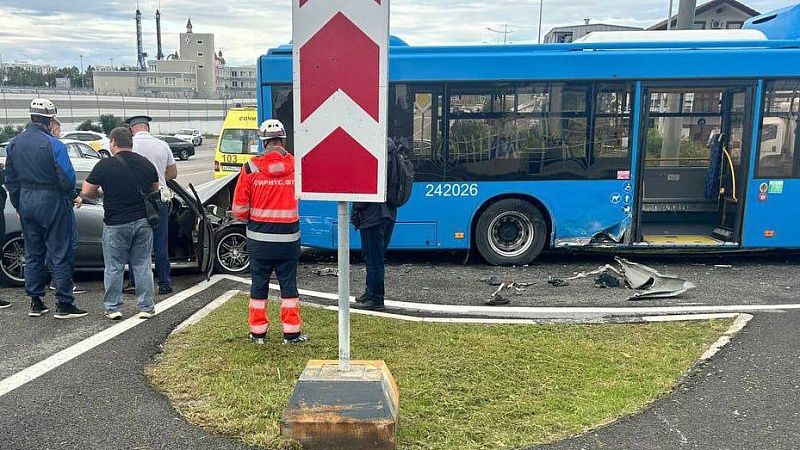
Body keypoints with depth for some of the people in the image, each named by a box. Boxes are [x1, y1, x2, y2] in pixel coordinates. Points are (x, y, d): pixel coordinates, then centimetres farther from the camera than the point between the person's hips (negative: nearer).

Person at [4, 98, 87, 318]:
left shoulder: (14, 144, 7)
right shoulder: (53, 145, -15)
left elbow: (10, 179, 12)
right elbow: (67, 178, -17)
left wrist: (18, 205, 20)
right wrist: (72, 196, 3)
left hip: (26, 203, 7)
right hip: (52, 203, -6)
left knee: (33, 254, 15)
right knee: (61, 255, 0)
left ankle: (35, 302, 20)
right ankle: (63, 304, 2)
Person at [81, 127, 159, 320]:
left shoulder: (105, 165, -9)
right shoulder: (146, 164, 3)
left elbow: (86, 192, -5)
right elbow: (155, 189, 17)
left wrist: (103, 193, 13)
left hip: (116, 224, -3)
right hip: (142, 221, 3)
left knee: (114, 268, 9)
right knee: (142, 266, 10)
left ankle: (113, 307, 15)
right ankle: (146, 307, 13)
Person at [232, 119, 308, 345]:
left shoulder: (250, 168, -6)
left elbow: (239, 209, -2)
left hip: (258, 237, 0)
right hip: (288, 238, 0)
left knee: (259, 283, 12)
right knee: (288, 283, 10)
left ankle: (258, 332, 20)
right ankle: (292, 332, 15)